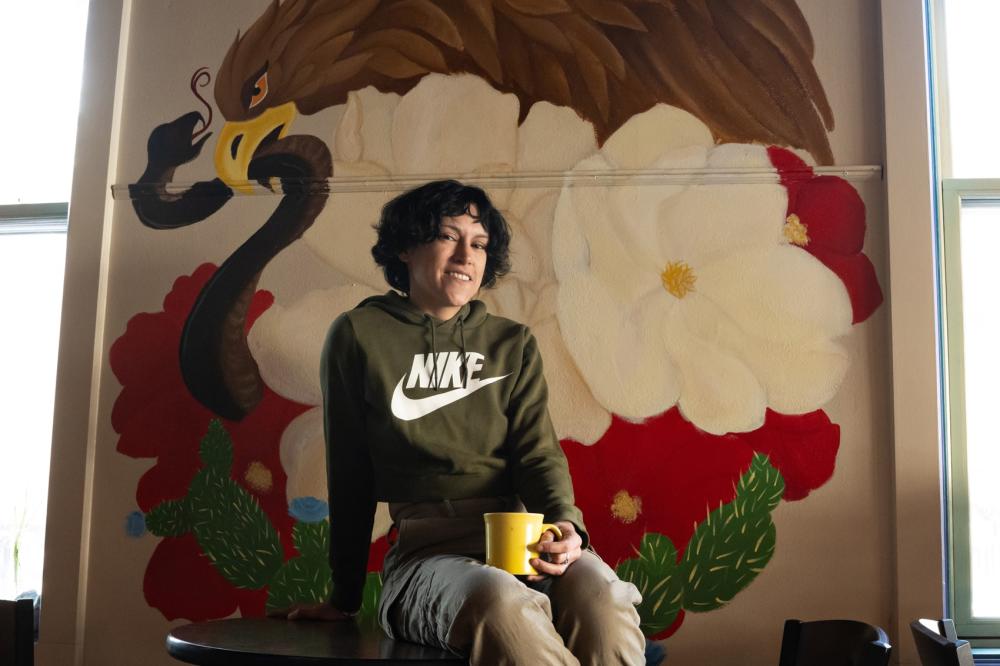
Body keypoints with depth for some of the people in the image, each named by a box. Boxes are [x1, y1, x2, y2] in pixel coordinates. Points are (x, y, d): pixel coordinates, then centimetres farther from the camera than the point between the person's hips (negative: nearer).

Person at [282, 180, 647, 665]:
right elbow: (349, 471, 12)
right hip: (426, 547, -2)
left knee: (605, 599, -33)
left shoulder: (513, 344, 17)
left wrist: (565, 524, -17)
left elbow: (538, 453, 6)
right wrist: (345, 596, 16)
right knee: (501, 604, -38)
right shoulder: (360, 335, 10)